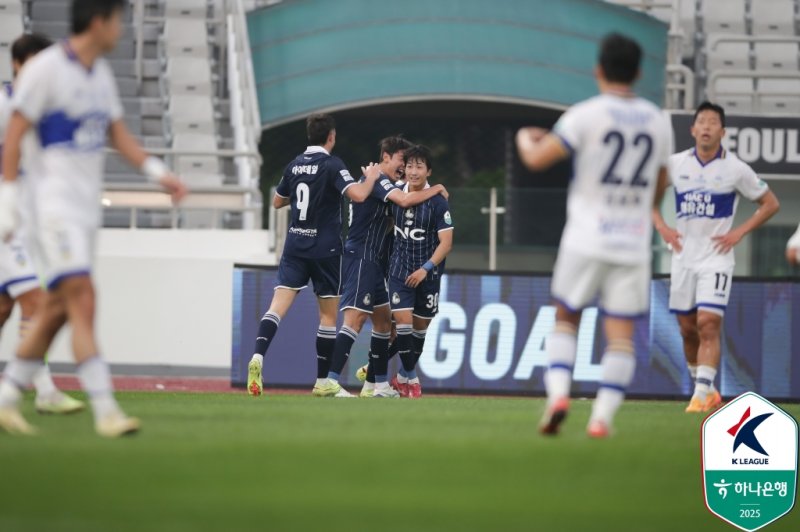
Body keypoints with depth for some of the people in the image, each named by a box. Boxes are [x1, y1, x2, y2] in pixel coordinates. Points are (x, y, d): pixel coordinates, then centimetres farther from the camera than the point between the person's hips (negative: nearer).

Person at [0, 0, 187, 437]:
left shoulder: (100, 73, 13)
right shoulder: (46, 69, -11)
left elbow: (118, 135, 20)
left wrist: (158, 172, 7)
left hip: (86, 204, 9)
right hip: (52, 200, -9)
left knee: (58, 310, 9)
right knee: (83, 301, -17)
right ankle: (105, 411, -22)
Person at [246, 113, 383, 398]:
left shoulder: (295, 165, 8)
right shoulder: (331, 165, -10)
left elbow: (278, 201, 20)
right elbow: (358, 195, -23)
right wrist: (371, 178, -4)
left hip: (295, 244, 4)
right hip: (324, 248, -4)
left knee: (279, 303, -6)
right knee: (328, 314, 8)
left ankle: (258, 356, -31)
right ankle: (322, 382, 12)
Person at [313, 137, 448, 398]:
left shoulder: (381, 181, 19)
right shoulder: (377, 179, -11)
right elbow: (404, 200, -27)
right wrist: (434, 190, -12)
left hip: (374, 261, 11)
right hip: (361, 256, -11)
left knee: (383, 319, 15)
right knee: (356, 317, -18)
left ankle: (379, 385, 21)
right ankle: (331, 381, -25)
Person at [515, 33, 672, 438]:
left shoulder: (587, 115, -7)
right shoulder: (658, 122, 7)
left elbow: (537, 159, -10)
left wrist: (525, 138, 13)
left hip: (587, 240, -2)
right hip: (634, 243, 2)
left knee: (565, 318, 13)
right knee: (621, 335, 2)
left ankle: (558, 393, -7)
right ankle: (603, 416, -8)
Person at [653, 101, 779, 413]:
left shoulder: (735, 169, -5)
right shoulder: (675, 164, 3)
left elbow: (770, 203, 4)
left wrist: (740, 232, -5)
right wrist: (661, 227, 5)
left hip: (716, 257, -4)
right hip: (683, 256, 4)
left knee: (708, 324, -16)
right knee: (688, 330, 7)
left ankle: (702, 394, -17)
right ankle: (708, 391, 22)